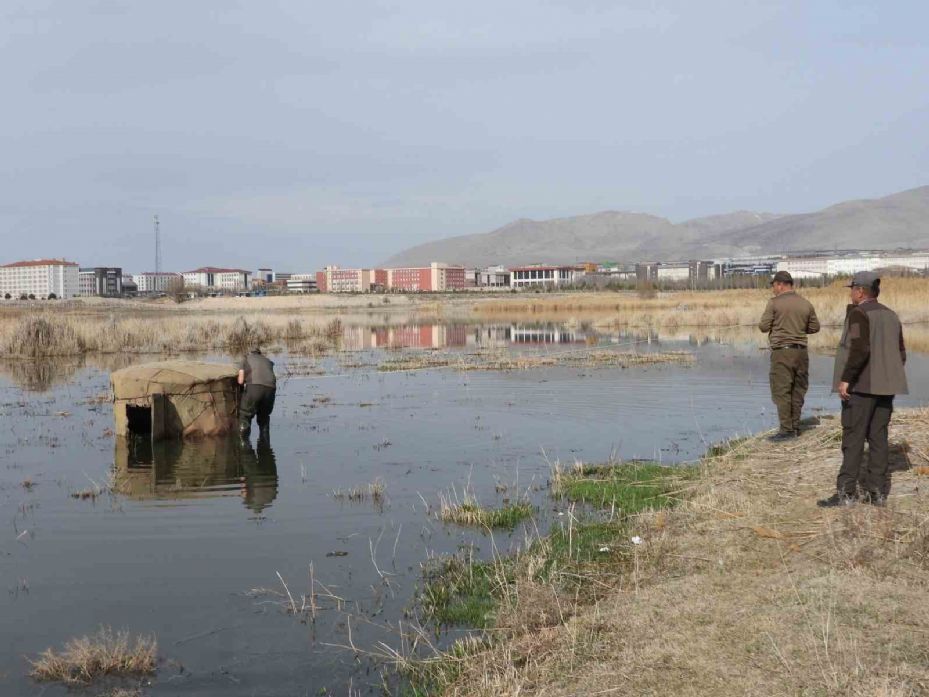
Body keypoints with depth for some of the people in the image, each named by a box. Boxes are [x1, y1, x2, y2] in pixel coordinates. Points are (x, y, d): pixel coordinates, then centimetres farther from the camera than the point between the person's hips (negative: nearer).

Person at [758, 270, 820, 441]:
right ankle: (795, 426, 17)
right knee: (797, 390, 13)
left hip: (782, 351, -5)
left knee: (781, 391, -3)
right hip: (801, 351, 5)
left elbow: (764, 327, -6)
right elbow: (814, 327, 12)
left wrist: (773, 324, 15)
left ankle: (786, 429, -7)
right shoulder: (806, 304, 7)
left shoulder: (774, 303, -8)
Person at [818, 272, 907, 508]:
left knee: (853, 437, -5)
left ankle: (846, 492, -4)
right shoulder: (891, 316, 13)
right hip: (885, 387, 7)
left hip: (861, 386, -7)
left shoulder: (858, 313, -10)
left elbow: (860, 349, -22)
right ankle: (877, 490, 13)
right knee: (878, 437, 10)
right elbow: (901, 354, 14)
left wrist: (845, 379, -20)